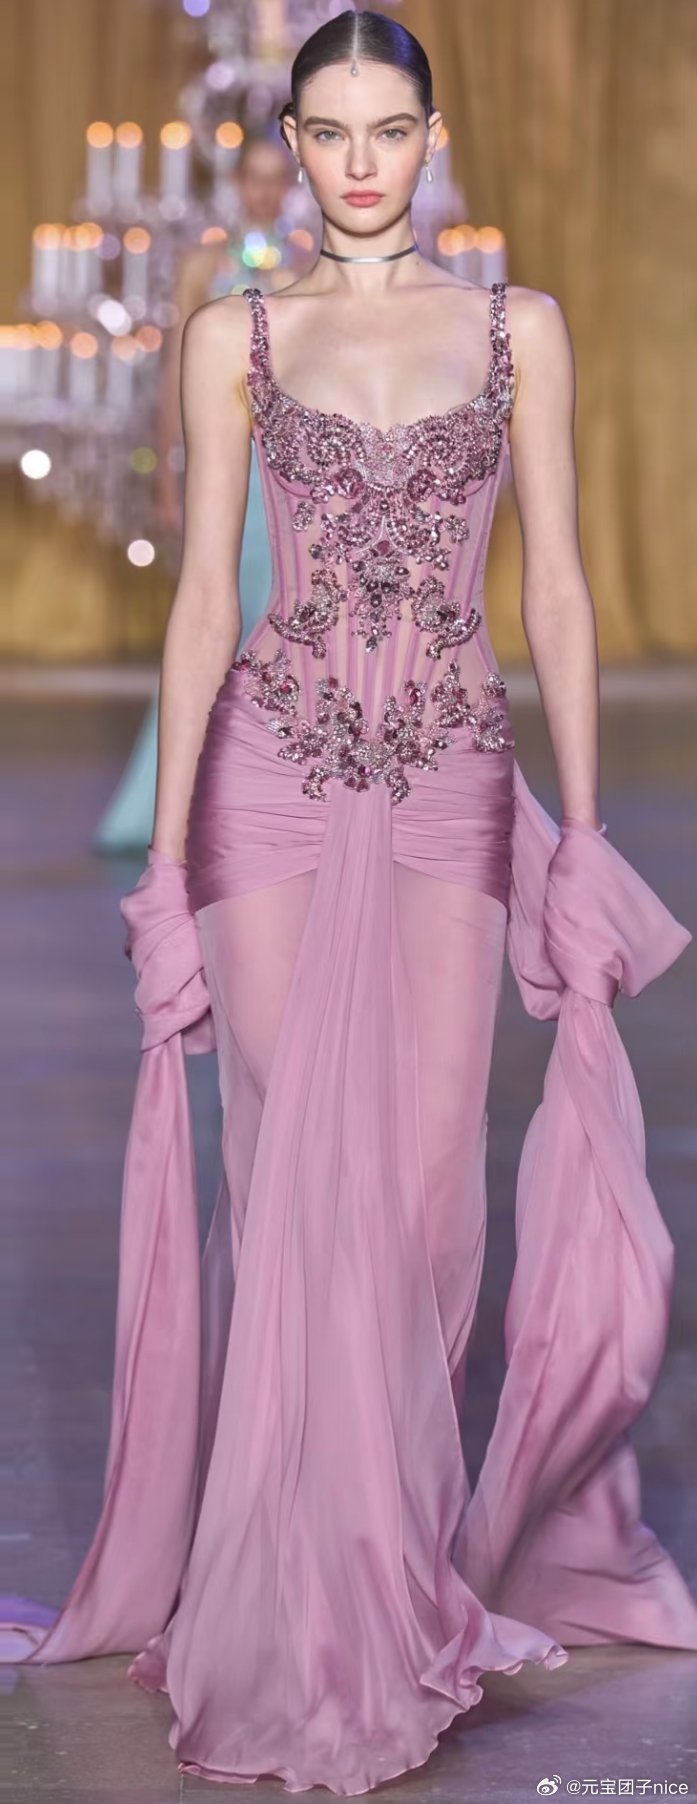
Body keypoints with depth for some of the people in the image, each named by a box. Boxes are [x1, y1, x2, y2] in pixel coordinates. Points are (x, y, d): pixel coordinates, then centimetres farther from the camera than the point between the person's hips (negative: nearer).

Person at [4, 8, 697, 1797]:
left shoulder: (520, 327, 8)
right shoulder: (237, 337, 7)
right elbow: (203, 597, 4)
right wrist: (167, 854, -2)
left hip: (455, 788, 1)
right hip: (277, 773, -1)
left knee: (428, 1190, 0)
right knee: (295, 1182, 0)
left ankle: (406, 1565, 21)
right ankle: (296, 1603, 13)